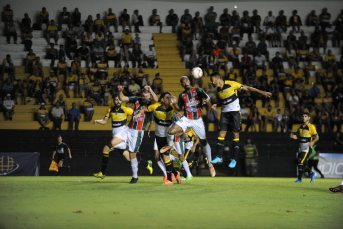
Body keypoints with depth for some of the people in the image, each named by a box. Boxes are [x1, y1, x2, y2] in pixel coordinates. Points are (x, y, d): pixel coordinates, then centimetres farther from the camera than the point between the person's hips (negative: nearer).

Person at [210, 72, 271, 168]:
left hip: (234, 111, -5)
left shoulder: (230, 84, -10)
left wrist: (261, 92, -10)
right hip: (224, 112, 5)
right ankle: (219, 157, 0)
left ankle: (234, 159, -2)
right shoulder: (218, 90, 9)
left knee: (235, 133, -5)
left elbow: (246, 88, -7)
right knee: (221, 133, -4)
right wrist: (216, 106, 3)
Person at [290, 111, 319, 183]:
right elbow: (298, 136, 18)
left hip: (307, 147, -7)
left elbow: (317, 137, -7)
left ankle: (299, 178, -8)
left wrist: (312, 142, -25)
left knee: (301, 162, -14)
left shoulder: (311, 127, -8)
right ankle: (311, 173, 27)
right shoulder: (300, 126, 12)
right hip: (301, 147, 8)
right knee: (300, 163, 8)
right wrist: (294, 137, -5)